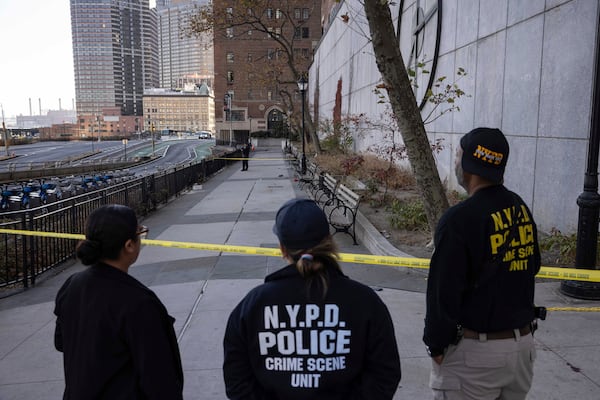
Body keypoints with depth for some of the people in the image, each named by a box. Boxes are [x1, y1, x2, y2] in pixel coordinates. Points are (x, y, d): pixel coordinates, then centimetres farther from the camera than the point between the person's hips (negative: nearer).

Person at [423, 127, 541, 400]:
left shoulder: (460, 219, -20)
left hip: (475, 351, -7)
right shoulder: (522, 208, 3)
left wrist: (436, 345, -6)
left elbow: (443, 293, -17)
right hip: (523, 343, 7)